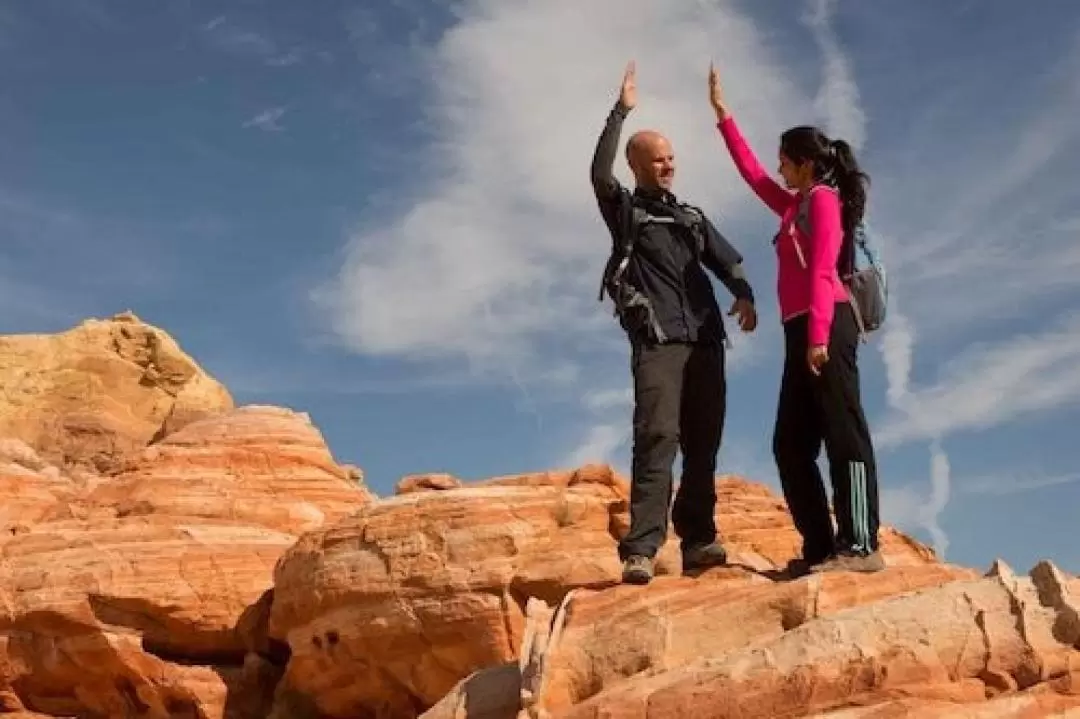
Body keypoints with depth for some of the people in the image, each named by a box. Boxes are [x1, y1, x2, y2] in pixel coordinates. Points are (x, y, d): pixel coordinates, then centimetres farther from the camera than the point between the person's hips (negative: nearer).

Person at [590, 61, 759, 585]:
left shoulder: (692, 217, 23)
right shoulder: (625, 211, 9)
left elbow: (727, 260, 11)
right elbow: (599, 174, -11)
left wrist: (744, 296, -10)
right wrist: (621, 111, -13)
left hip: (705, 342, 6)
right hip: (657, 343, -6)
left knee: (702, 444, 4)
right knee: (657, 439, -16)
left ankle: (698, 540, 9)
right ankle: (640, 551, -21)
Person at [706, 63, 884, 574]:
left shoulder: (824, 199, 0)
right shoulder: (797, 205, 24)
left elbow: (823, 272, -12)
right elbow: (752, 174, 34)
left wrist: (819, 335, -22)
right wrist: (722, 114, 38)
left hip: (826, 327, -9)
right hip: (802, 332, 9)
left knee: (843, 434, -13)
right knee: (791, 444, 4)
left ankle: (860, 547, -17)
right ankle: (821, 548, 3)